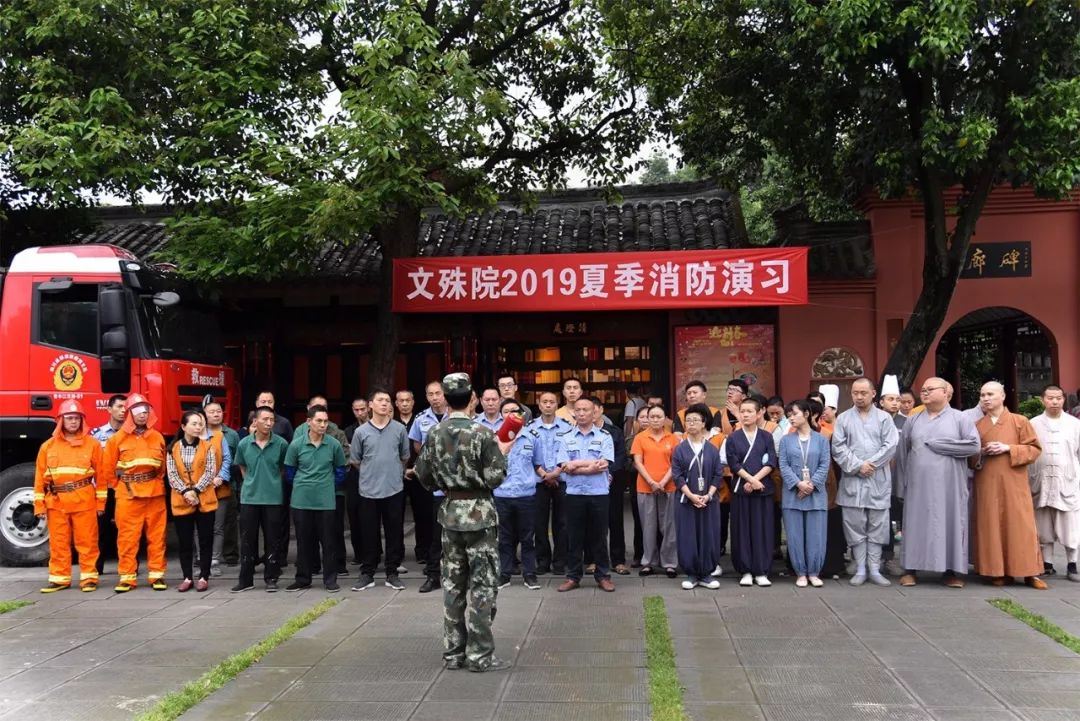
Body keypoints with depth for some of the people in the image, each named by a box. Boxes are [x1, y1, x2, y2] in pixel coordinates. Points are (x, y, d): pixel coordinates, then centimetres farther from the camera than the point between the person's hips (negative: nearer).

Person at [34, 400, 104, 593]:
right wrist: (39, 504, 2)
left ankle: (89, 577, 8)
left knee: (87, 542, 1)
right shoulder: (48, 446, 8)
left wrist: (100, 502, 0)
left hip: (84, 501, -2)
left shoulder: (92, 444, 3)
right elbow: (40, 477, 7)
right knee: (58, 543, 8)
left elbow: (100, 475, 2)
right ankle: (59, 578, 17)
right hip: (56, 502, 2)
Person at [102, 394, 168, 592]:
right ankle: (127, 577, 6)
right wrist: (120, 486, 7)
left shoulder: (157, 437, 8)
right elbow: (108, 467, 4)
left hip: (155, 494, 2)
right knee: (127, 537, 0)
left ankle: (157, 575, 12)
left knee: (156, 536, 5)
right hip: (128, 495, -2)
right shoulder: (118, 438, 1)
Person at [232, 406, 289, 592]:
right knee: (247, 539, 7)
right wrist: (252, 483, 9)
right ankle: (246, 579, 16)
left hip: (274, 499, -1)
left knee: (272, 540, 5)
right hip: (249, 498, 2)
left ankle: (271, 578, 15)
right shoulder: (244, 444, -1)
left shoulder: (281, 444, -6)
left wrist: (273, 483, 6)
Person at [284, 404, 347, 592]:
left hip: (326, 501, -1)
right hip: (301, 501, 1)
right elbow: (289, 472, 8)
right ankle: (303, 579, 21)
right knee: (303, 541, 10)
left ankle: (330, 580, 12)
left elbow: (340, 471, 8)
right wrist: (301, 488, 11)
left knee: (328, 541, 3)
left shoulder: (334, 445, -4)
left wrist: (329, 487, 8)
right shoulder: (296, 445, -3)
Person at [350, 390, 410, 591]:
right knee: (368, 534, 6)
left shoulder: (399, 429, 1)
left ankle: (392, 573, 16)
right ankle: (367, 574, 16)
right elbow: (355, 461, 9)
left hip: (394, 489, 1)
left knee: (394, 534, 5)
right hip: (369, 490, 0)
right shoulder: (361, 432, -1)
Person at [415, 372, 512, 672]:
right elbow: (495, 478, -13)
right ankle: (479, 654, 4)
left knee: (452, 583, 12)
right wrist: (502, 453, 3)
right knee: (482, 584, 2)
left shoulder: (434, 434, 1)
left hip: (450, 513, 5)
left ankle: (453, 651, 18)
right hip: (479, 513, -5)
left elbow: (423, 474, 6)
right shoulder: (482, 433, -14)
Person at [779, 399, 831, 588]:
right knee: (795, 535, 2)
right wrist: (798, 484, -14)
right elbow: (783, 466, -1)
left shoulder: (821, 439, 5)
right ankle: (800, 573, 12)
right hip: (792, 494, 1)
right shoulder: (786, 440, 7)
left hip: (816, 494, -1)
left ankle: (814, 572, 12)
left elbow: (824, 466, -1)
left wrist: (811, 484, -14)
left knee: (816, 535, 1)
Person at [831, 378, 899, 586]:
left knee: (877, 526, 2)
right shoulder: (843, 418, 8)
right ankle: (860, 570, 9)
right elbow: (838, 448, -1)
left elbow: (891, 445, -4)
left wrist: (871, 464, -12)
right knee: (855, 526, 2)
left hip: (879, 481, 0)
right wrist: (857, 466, -11)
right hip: (852, 481, 0)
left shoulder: (884, 418, 7)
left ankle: (874, 569, 9)